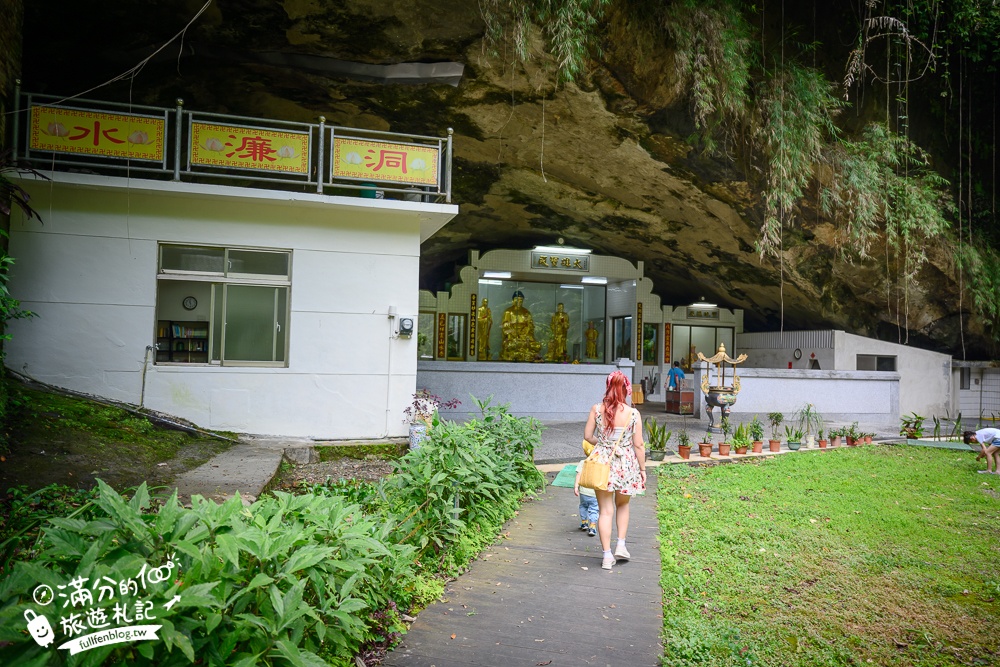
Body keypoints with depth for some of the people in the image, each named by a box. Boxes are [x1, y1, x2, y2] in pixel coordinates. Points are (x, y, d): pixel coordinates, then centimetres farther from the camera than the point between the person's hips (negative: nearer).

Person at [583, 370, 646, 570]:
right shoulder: (633, 414, -11)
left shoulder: (596, 409, -7)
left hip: (602, 462, 0)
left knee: (605, 510, 8)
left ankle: (607, 556, 10)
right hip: (626, 465, 0)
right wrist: (643, 469, 4)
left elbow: (587, 436, 0)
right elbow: (638, 445, -6)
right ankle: (621, 546, 21)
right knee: (622, 505, 25)